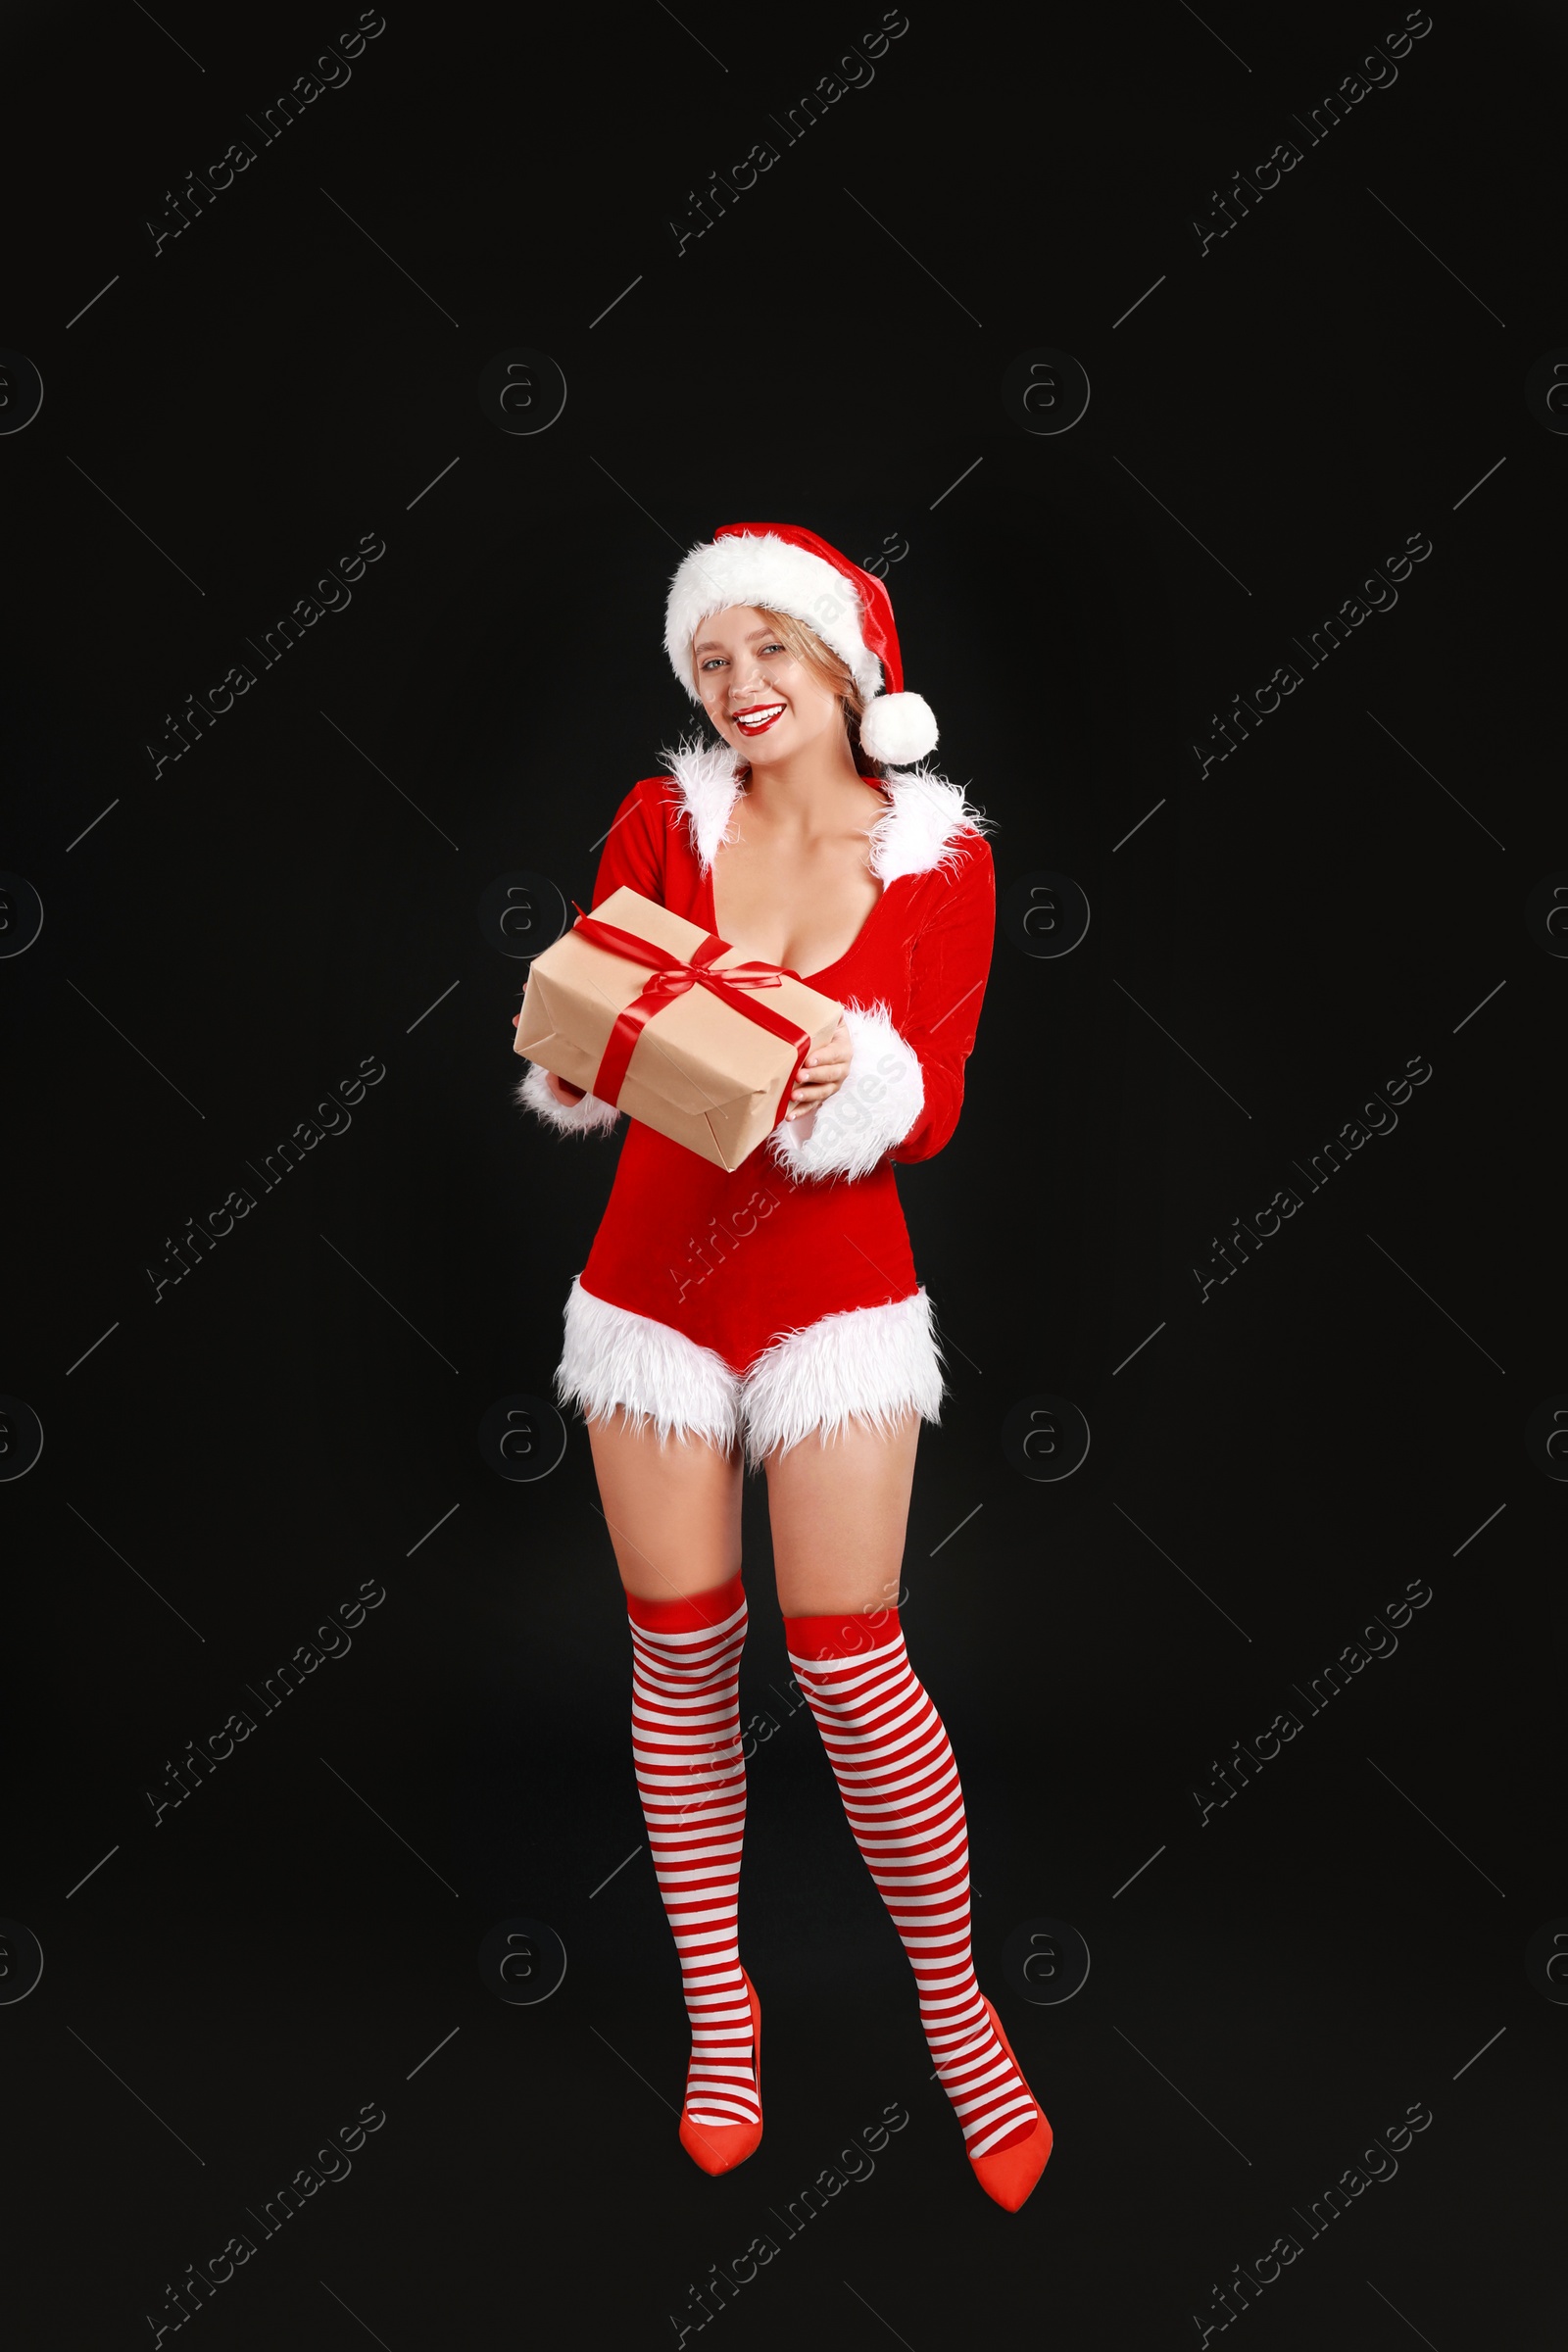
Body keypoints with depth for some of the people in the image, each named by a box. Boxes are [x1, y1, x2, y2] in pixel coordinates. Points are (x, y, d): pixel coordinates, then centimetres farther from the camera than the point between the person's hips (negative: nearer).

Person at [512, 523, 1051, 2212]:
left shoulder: (939, 857, -2)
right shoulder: (661, 820, 1)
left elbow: (934, 1107, -5)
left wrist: (847, 1087, -26)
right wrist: (572, 1055, -24)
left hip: (836, 1289, -2)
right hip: (654, 1278, 2)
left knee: (848, 1664, -5)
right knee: (681, 1649, 8)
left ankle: (955, 2010, 17)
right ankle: (715, 2005, 27)